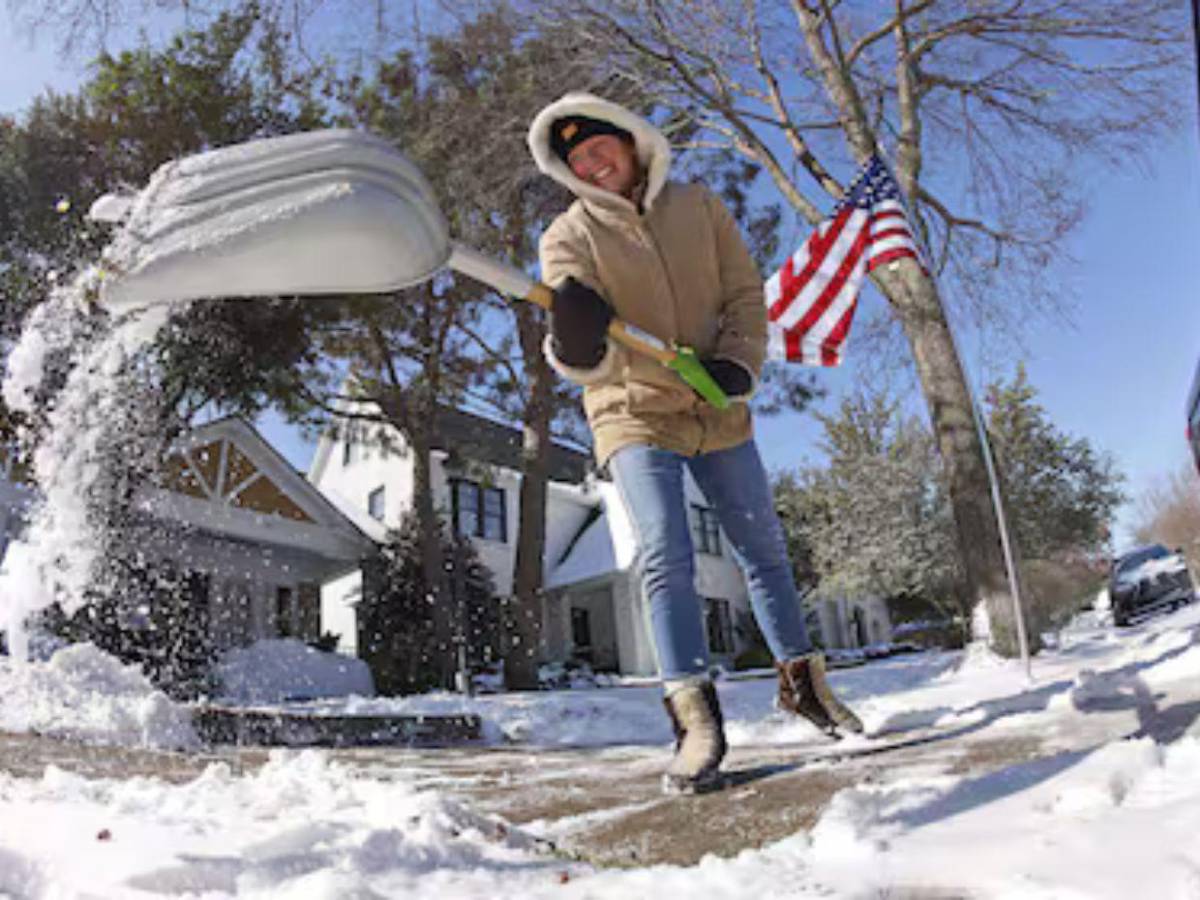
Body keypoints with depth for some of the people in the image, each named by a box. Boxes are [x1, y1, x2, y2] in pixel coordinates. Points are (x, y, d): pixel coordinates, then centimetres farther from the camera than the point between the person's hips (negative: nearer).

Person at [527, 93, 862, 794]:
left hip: (719, 410, 3)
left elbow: (745, 294, 4)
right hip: (635, 414, -3)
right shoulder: (570, 238, -5)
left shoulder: (700, 207, 3)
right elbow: (593, 363, -16)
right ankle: (697, 715, -9)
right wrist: (581, 349, -41)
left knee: (764, 548, 10)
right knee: (666, 558, -16)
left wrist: (737, 363, -14)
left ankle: (802, 678, 28)